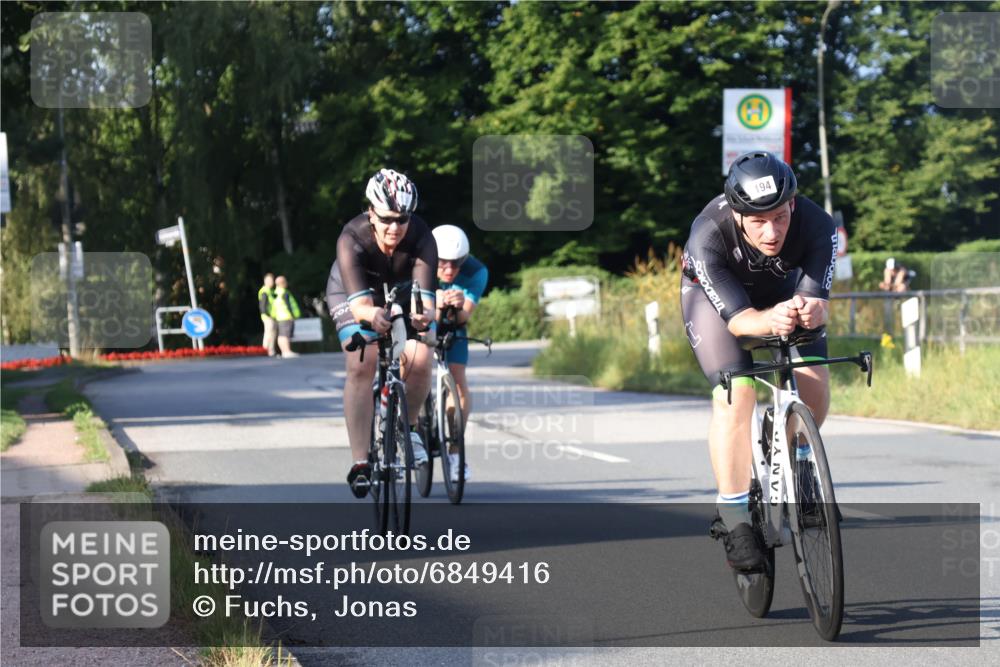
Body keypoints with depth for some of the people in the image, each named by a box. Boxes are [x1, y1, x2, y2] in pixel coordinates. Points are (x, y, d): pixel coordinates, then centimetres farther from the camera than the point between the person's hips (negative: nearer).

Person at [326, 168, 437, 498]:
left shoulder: (421, 237, -32)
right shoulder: (352, 239, -35)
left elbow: (424, 293, -43)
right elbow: (358, 301, -45)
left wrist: (424, 314, -67)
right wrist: (371, 314, -68)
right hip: (352, 295, -2)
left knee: (420, 361, -21)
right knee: (361, 367, -24)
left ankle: (408, 426, 10)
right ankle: (360, 462, -18)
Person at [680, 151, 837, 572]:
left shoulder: (817, 226, -34)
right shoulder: (708, 237, -38)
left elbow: (816, 297, -35)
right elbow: (737, 318, -38)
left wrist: (813, 310, -59)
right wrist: (771, 321, -60)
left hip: (783, 288, 3)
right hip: (714, 292, -3)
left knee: (815, 381, -15)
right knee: (734, 394, -23)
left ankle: (798, 466, 16)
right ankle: (733, 518, -15)